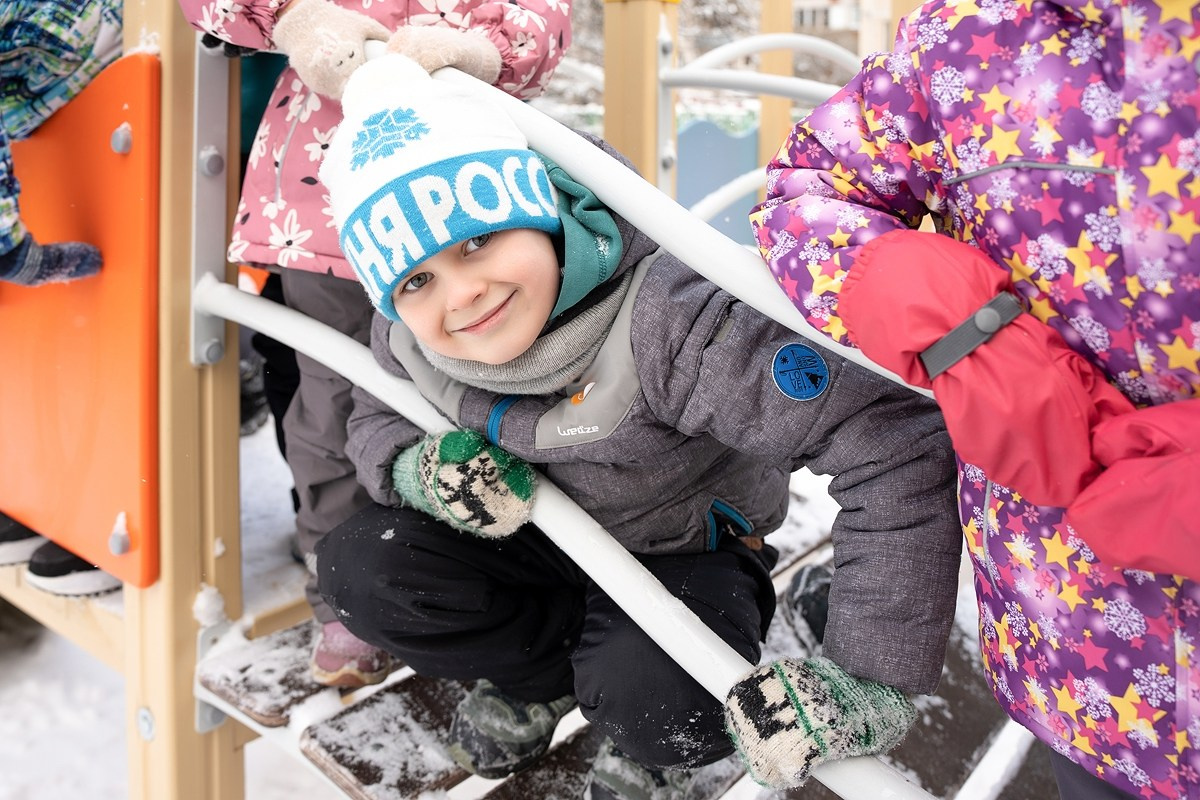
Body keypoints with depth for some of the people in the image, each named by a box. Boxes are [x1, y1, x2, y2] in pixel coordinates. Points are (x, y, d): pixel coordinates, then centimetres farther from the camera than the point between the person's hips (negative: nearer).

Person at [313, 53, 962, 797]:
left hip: (684, 559, -4)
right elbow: (375, 422, 3)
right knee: (356, 566, -16)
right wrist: (417, 469, -24)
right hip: (536, 541, 5)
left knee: (656, 692, -35)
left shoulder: (664, 322, -38)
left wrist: (872, 682, -41)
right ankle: (546, 672, 9)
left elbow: (898, 442, -42)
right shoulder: (407, 338, -18)